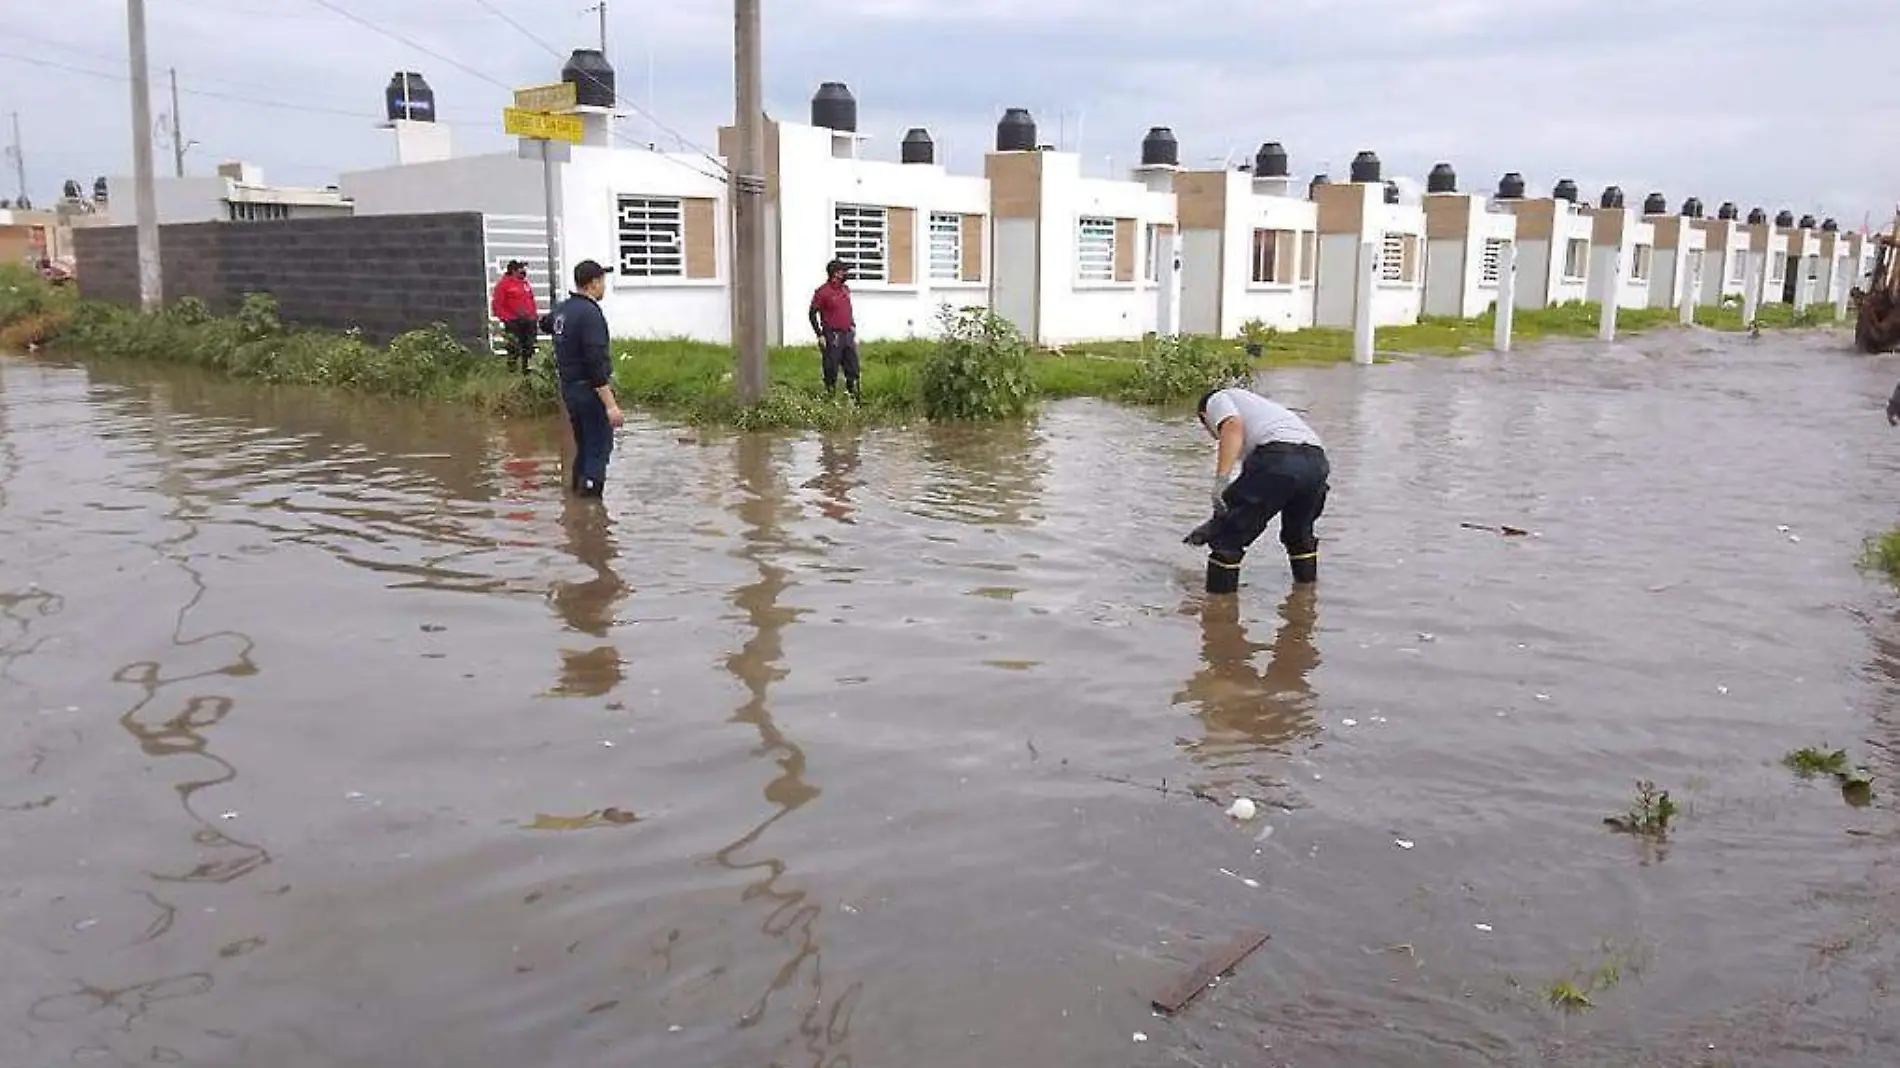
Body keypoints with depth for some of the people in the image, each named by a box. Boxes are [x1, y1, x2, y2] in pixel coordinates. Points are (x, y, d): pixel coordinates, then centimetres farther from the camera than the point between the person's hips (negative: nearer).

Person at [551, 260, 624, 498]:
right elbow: (596, 362, -26)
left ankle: (578, 485, 26)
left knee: (584, 444, 19)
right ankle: (590, 487, -7)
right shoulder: (590, 313, -20)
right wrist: (610, 404, -27)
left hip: (568, 387, 9)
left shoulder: (562, 309, 7)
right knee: (599, 447, -4)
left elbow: (547, 324, 33)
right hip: (589, 389, -9)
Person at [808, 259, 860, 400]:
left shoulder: (845, 290, 12)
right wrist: (820, 335, -12)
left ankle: (853, 393, 18)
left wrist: (853, 327, 19)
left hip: (848, 335, 7)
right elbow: (813, 314, -8)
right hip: (832, 336, -7)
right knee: (832, 368, -1)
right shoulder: (822, 292, -9)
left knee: (852, 366, 9)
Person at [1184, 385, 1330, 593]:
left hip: (1277, 460, -8)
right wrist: (1215, 525, 47)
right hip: (1317, 461, 8)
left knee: (1226, 539, 5)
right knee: (1299, 535, 33)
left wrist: (1221, 480, -14)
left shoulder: (1217, 400, 22)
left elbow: (1233, 426, -7)